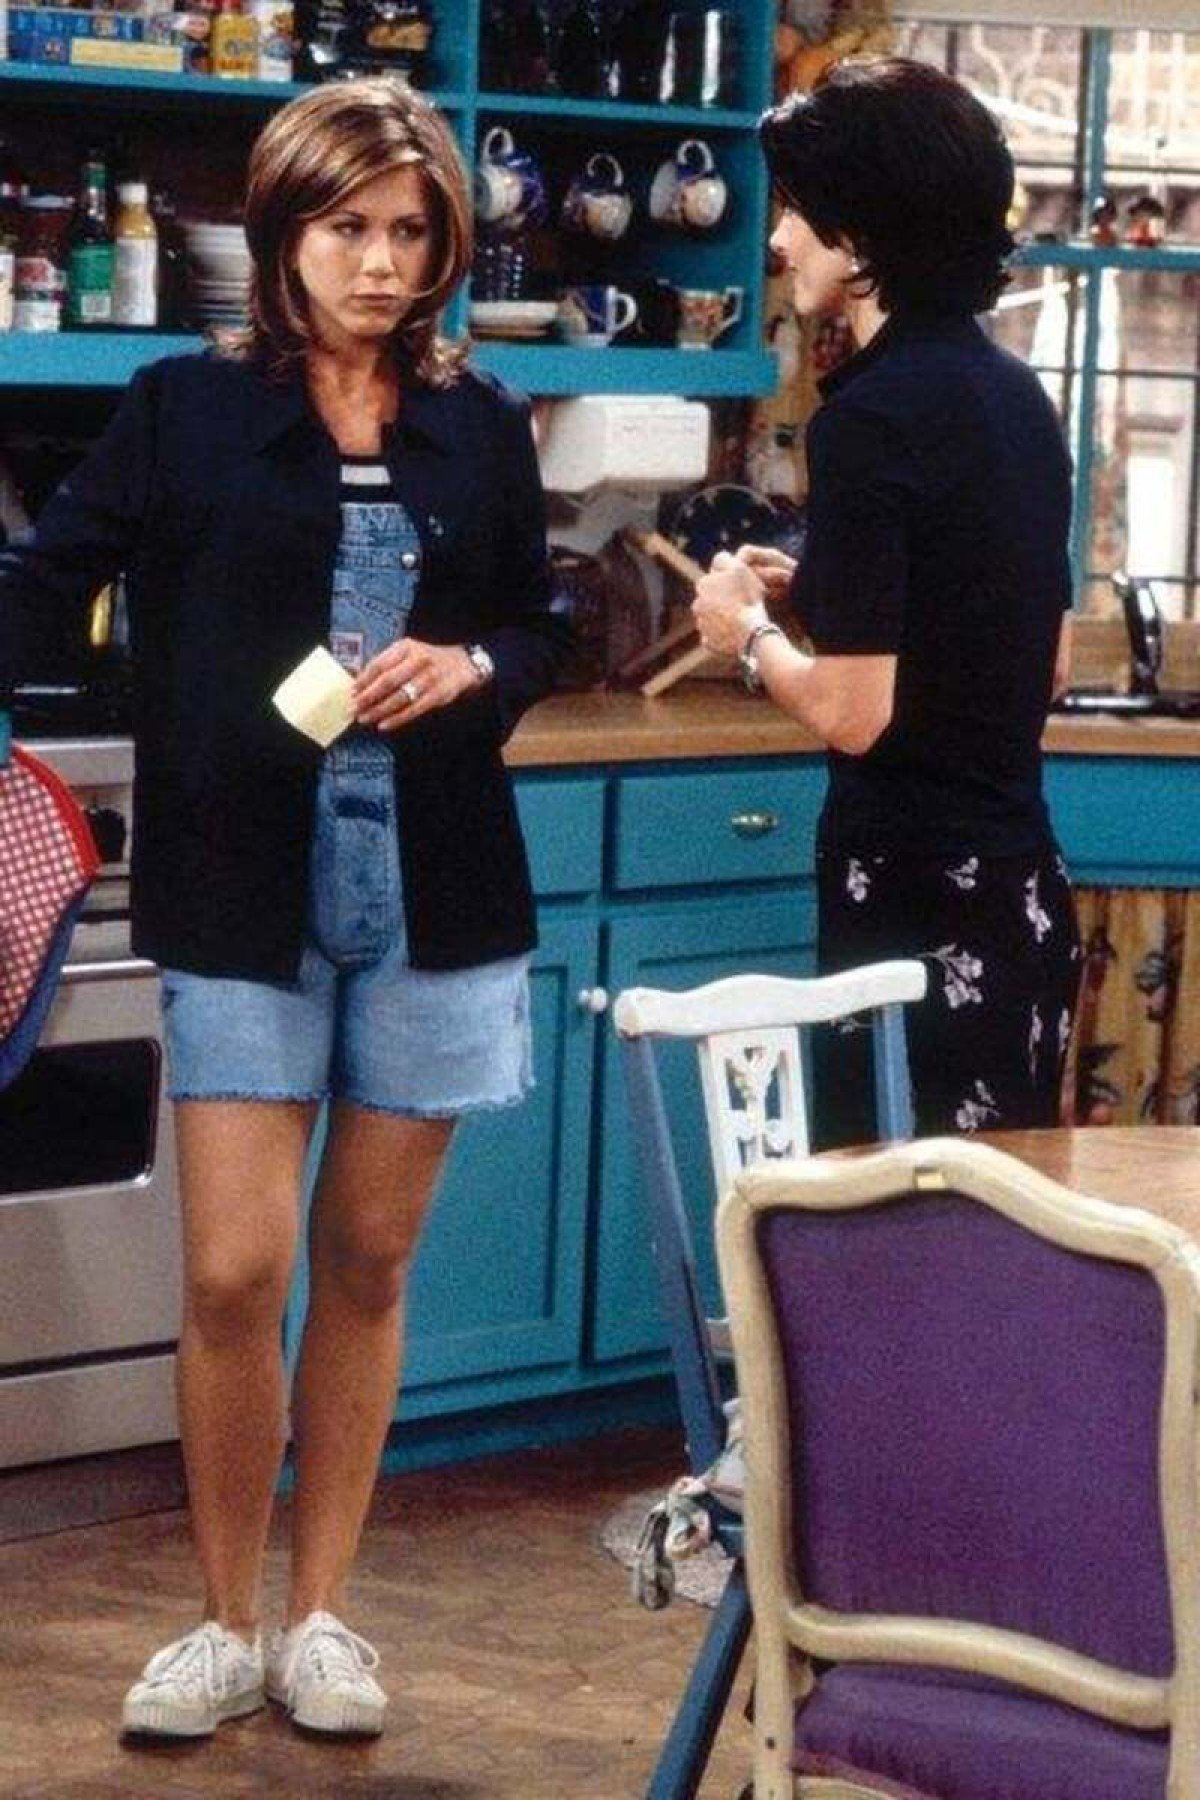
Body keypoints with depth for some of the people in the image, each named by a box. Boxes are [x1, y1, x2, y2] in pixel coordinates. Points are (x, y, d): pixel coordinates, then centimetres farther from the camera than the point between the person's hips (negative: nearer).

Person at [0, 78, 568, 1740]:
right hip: (245, 897, -2)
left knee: (368, 1263, 9)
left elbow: (540, 634, 14)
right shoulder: (187, 411, 0)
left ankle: (319, 1615, 22)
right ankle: (227, 1624, 13)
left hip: (432, 897, 2)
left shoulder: (484, 430, 7)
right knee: (234, 1274, -5)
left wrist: (468, 668, -7)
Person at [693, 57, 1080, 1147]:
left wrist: (750, 631, 0)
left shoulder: (871, 416, -16)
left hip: (920, 904, -9)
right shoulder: (1015, 394, 10)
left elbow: (852, 712, -19)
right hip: (1021, 892, 9)